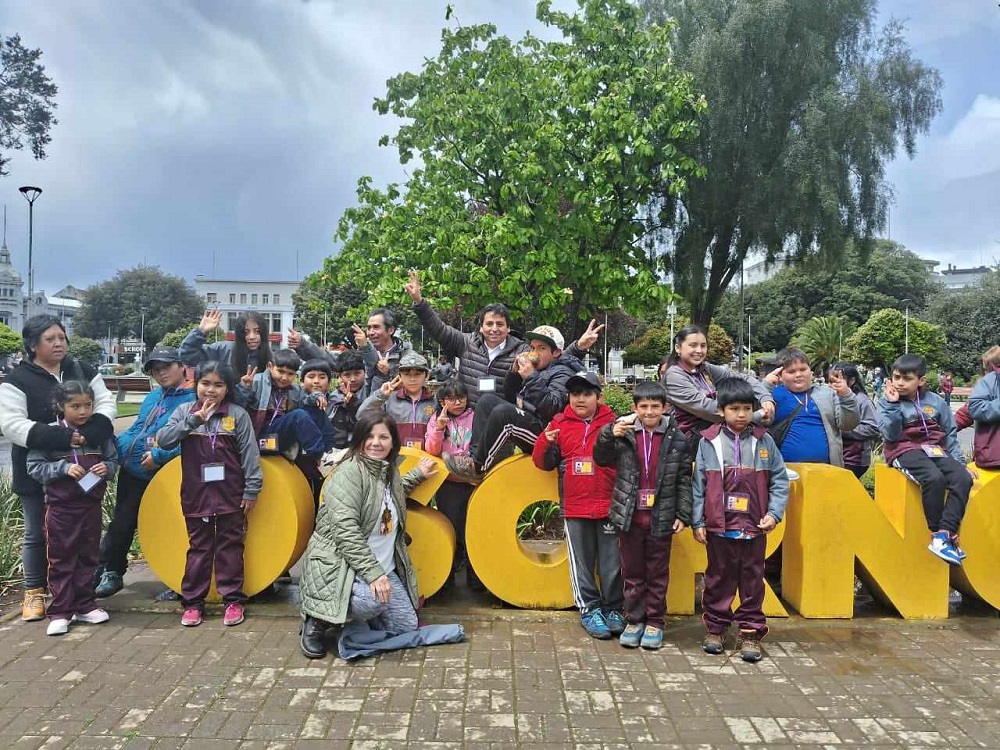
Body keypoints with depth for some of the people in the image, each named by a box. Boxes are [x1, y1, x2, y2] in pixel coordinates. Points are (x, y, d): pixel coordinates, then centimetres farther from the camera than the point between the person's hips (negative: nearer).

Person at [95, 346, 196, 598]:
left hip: (153, 478, -7)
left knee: (123, 525, 7)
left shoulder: (192, 399, -15)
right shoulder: (153, 397, 13)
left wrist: (159, 455, -28)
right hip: (130, 471, 7)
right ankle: (108, 571, 35)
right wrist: (115, 445, 3)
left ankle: (110, 572, 27)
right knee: (121, 523, 19)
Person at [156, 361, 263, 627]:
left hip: (231, 495, -1)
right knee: (198, 548, 11)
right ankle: (193, 602, 19)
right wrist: (193, 420, -18)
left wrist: (251, 490, -8)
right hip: (196, 494, 2)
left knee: (231, 547, 8)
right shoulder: (185, 411, 2)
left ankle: (233, 600, 17)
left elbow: (250, 454, -5)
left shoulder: (237, 414, -5)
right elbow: (163, 441, -9)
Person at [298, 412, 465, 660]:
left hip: (384, 568, 8)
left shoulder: (389, 470, 7)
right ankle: (318, 620, -7)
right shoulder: (349, 471, -17)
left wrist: (417, 475, 27)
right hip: (341, 565, -8)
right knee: (371, 601, -36)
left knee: (407, 627, 4)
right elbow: (345, 529, -26)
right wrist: (372, 572, -30)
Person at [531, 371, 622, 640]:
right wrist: (546, 443, -14)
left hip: (609, 506, -1)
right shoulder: (560, 423, 5)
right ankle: (589, 609, 23)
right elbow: (544, 463, 5)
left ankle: (613, 609, 25)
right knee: (581, 563, 9)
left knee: (612, 563, 9)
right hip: (574, 508, 1)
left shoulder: (613, 422, 1)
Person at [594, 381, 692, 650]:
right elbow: (601, 458, -3)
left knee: (658, 574, 12)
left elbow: (684, 479, 1)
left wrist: (683, 514, -3)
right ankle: (634, 620, 26)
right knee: (632, 573, 13)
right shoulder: (624, 433, -3)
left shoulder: (676, 438, -3)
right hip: (629, 517, 1)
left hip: (661, 518, -1)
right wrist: (609, 434, -21)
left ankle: (655, 622, 25)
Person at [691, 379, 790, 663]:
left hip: (754, 526, 1)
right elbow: (699, 484, 0)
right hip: (719, 525, -1)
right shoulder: (709, 441, -2)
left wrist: (774, 513, -7)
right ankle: (715, 627, 24)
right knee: (718, 578, 11)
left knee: (752, 580, 9)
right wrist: (697, 521, -2)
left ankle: (750, 632, 20)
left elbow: (779, 480, 4)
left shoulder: (764, 441, 1)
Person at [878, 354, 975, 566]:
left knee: (963, 478, -23)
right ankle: (936, 533, -18)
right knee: (934, 478, -32)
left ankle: (944, 535, -25)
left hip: (935, 449, 4)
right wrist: (893, 404, -16)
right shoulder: (887, 402, 2)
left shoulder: (936, 402, 10)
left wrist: (960, 462, 10)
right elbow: (891, 435, -9)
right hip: (905, 450, -4)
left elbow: (950, 435, 17)